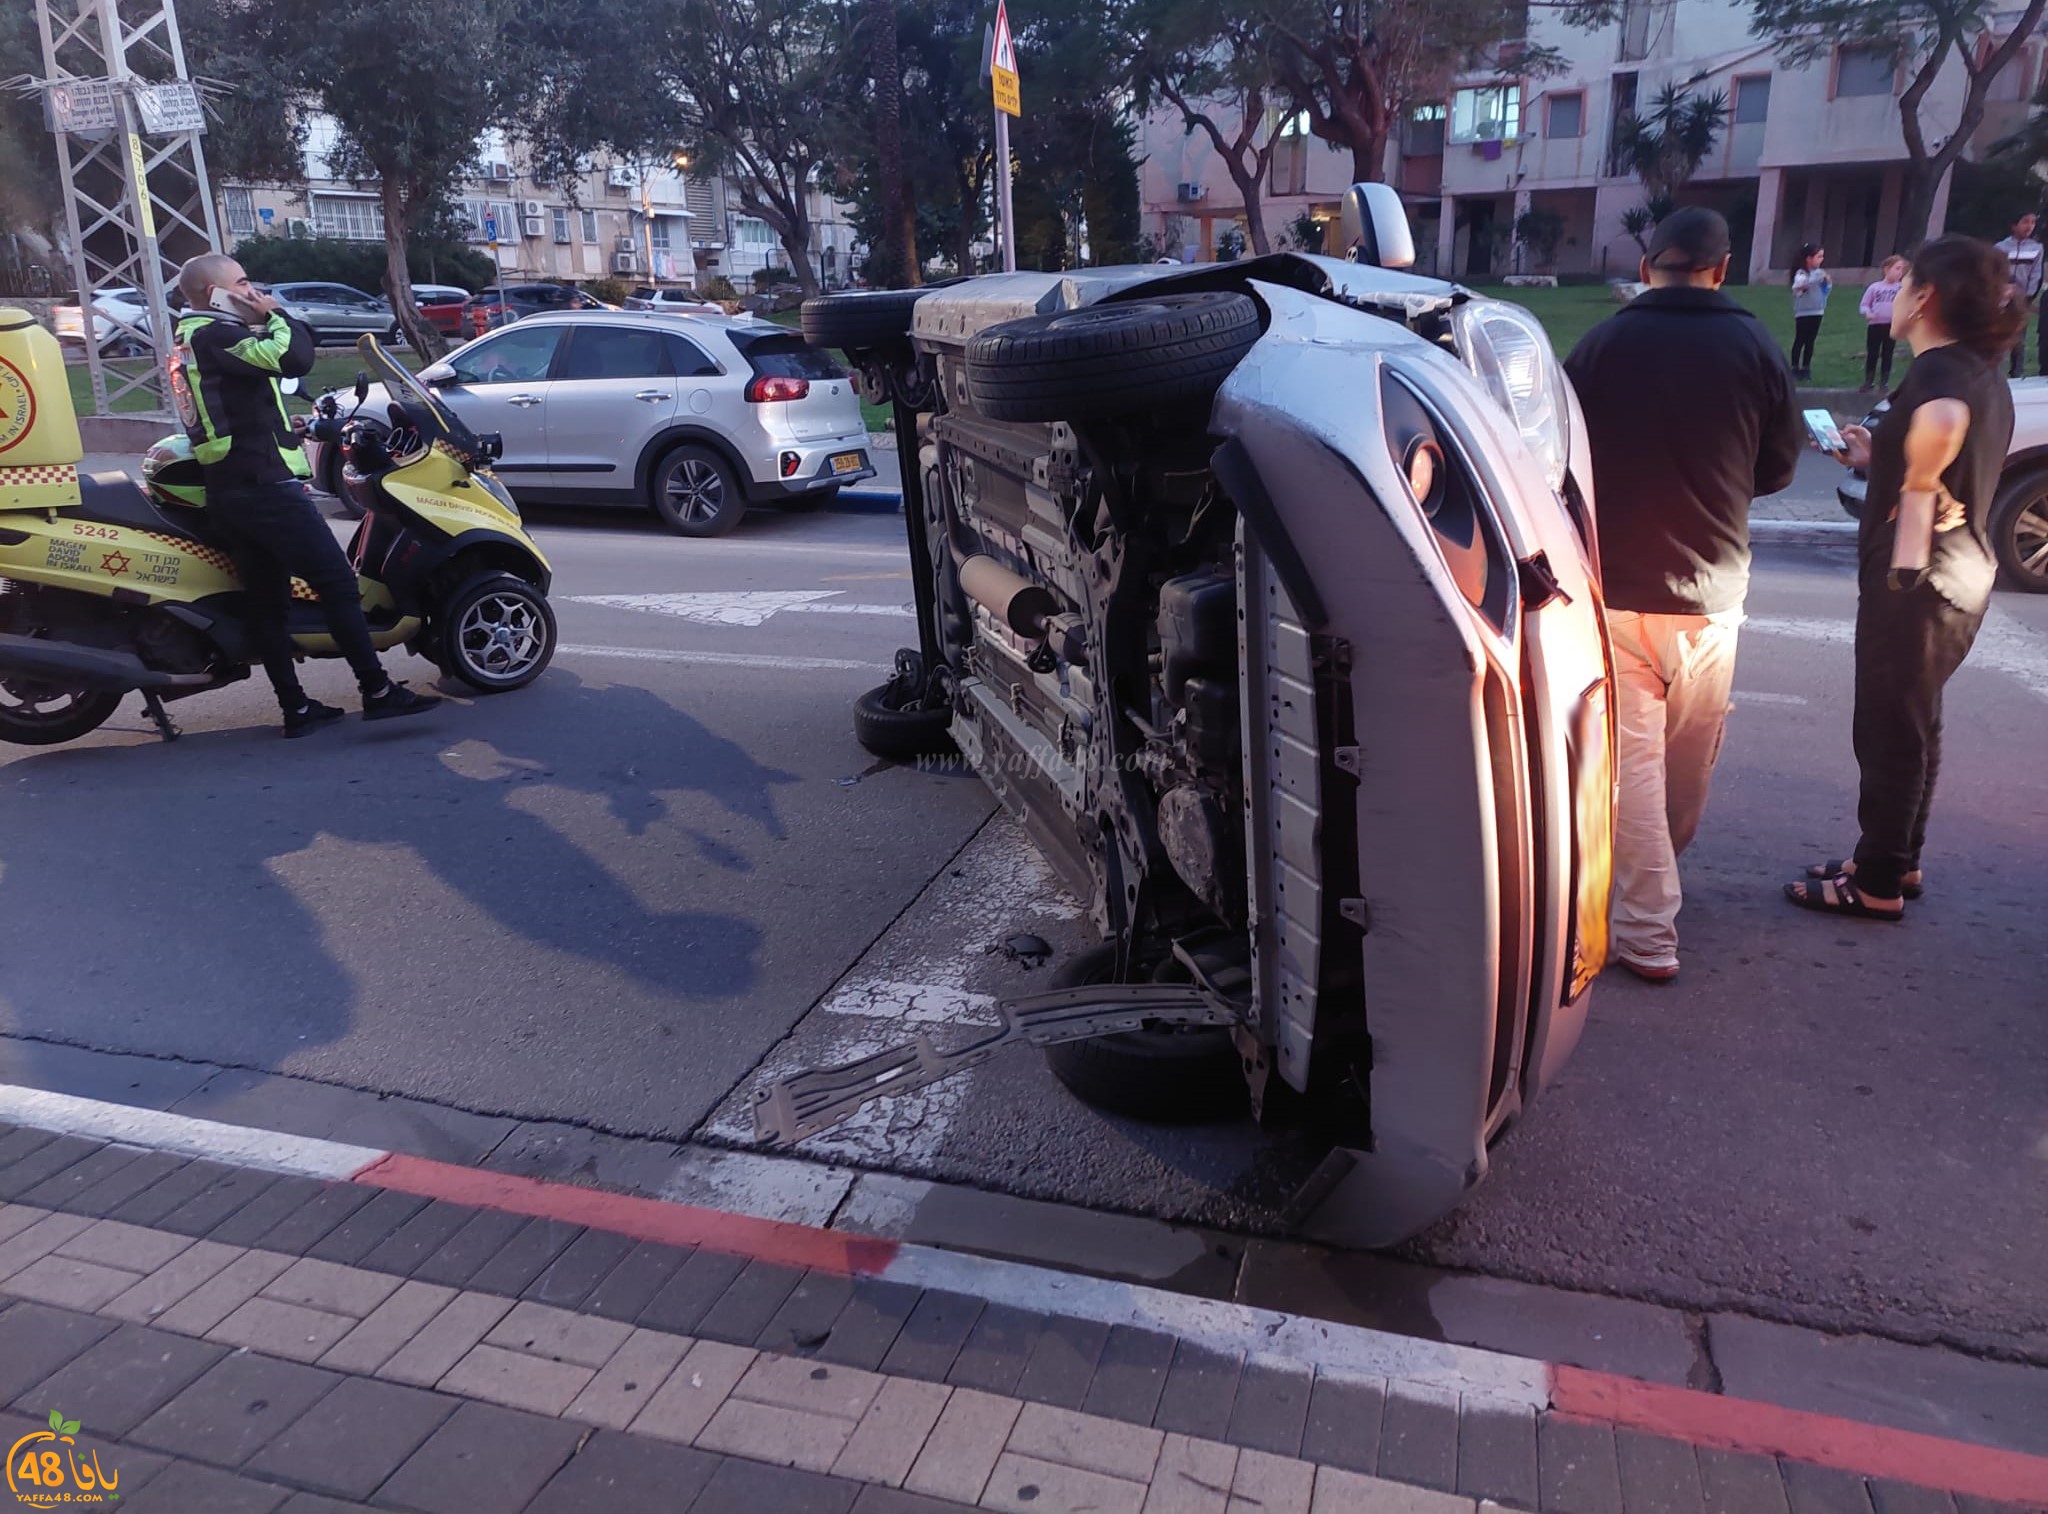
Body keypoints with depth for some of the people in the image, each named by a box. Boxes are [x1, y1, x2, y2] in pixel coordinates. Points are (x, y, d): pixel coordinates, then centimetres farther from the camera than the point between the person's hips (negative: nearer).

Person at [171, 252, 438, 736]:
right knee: (338, 582, -11)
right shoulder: (215, 334, -10)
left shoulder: (192, 342, 22)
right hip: (265, 485, -11)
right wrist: (274, 314, -7)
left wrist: (287, 424, 30)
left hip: (227, 491, 11)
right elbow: (293, 358, -24)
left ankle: (295, 708, 10)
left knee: (266, 601, 8)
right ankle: (377, 691, -12)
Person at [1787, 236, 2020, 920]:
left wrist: (1919, 480, -26)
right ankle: (1900, 860, 33)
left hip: (1915, 579, -10)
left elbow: (1943, 424, -44)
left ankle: (1876, 884, 12)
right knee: (1914, 725, 20)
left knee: (1888, 730, 1)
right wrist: (1879, 461, 17)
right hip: (1962, 576, 10)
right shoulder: (1983, 375, 11)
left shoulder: (1936, 371, -20)